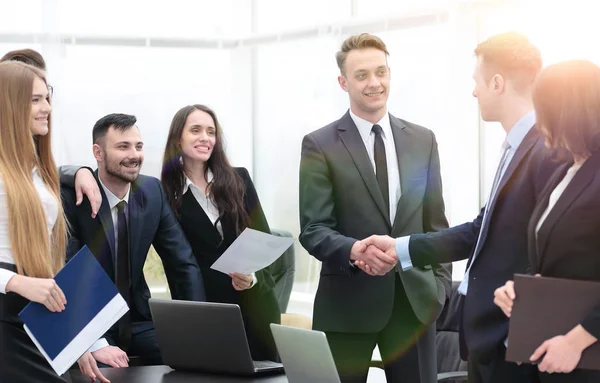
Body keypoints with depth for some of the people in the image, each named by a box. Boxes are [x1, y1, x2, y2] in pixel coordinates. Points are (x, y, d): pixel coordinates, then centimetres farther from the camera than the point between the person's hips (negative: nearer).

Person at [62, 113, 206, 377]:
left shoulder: (152, 191, 0)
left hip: (138, 319, 5)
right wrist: (95, 344, -32)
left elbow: (182, 263, 2)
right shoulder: (71, 198, -16)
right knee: (107, 369, -31)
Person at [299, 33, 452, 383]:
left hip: (414, 298, 3)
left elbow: (435, 221, 12)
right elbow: (313, 229, -9)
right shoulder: (320, 145, -3)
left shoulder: (423, 140, 9)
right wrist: (354, 251, -27)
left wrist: (440, 283, 3)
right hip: (347, 302, -3)